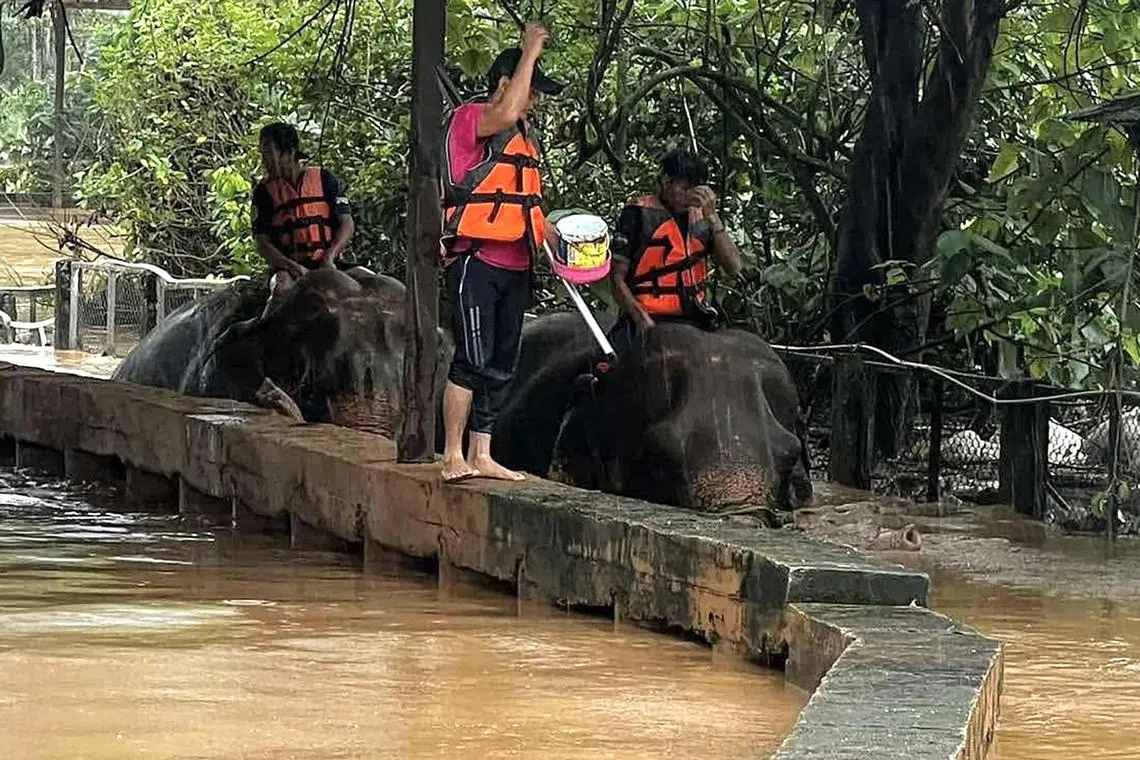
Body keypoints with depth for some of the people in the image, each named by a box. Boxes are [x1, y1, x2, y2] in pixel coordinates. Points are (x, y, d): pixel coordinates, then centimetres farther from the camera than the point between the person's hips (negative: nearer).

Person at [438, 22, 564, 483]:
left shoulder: (524, 135, 21)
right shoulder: (470, 120, -6)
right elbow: (505, 115, -29)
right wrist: (530, 53, -20)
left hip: (514, 267, 9)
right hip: (474, 262, -9)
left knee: (501, 366, 8)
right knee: (473, 359, -14)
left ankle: (481, 456, 11)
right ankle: (452, 458, -12)